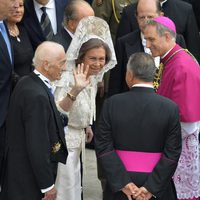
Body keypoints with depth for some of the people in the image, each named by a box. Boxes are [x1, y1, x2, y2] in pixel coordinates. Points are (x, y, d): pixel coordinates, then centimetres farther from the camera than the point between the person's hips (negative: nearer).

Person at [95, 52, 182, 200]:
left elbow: (103, 147, -8)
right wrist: (151, 187, -11)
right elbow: (172, 153, -12)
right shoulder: (170, 108, -9)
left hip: (119, 183, 1)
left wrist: (124, 183, -9)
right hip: (158, 185, 0)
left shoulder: (112, 104, -6)